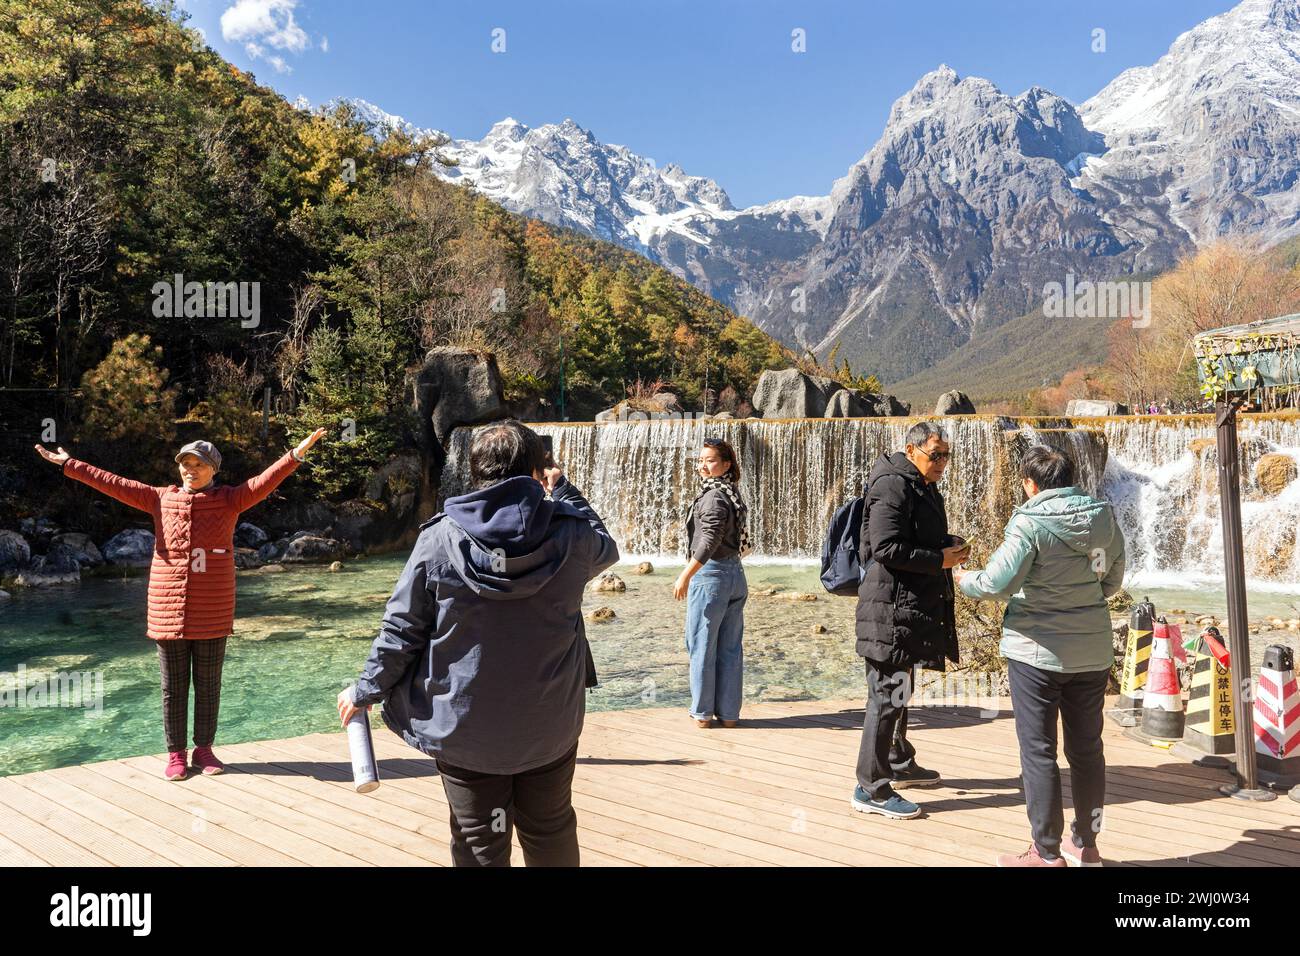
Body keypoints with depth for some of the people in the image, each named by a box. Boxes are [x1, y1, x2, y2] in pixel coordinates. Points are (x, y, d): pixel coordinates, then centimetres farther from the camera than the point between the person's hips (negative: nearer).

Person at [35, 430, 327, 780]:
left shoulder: (229, 499, -1)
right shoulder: (161, 499, 5)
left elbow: (265, 481, -14)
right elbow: (113, 483, 8)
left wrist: (296, 454, -27)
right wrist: (69, 463, 8)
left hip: (212, 613, -1)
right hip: (168, 611, 1)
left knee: (208, 685, 9)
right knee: (173, 687, 9)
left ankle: (204, 750, 22)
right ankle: (176, 754, 20)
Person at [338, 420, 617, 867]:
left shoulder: (440, 538, -11)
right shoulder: (570, 534, -10)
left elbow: (401, 628, -6)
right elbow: (606, 547, 15)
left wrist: (366, 690, 9)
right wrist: (563, 491, 22)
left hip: (466, 731, -1)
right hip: (550, 728, 1)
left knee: (480, 847, 13)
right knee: (551, 837, 22)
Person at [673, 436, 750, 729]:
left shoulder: (713, 496, -16)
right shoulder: (732, 494, 11)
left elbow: (709, 541, -24)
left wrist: (685, 575, -23)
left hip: (710, 574, -9)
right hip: (735, 573, 9)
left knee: (702, 645, 3)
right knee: (731, 647, 10)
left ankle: (702, 712, 12)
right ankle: (729, 712, 18)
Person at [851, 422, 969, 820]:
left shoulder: (922, 487, 17)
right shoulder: (893, 486, -16)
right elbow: (886, 548, -24)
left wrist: (950, 544, 8)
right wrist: (939, 559, -19)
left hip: (912, 605, 11)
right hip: (892, 607, -11)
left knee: (897, 689, 22)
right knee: (887, 693, -7)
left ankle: (899, 763, 38)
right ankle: (871, 788, 0)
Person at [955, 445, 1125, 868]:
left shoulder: (1031, 522, -16)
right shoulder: (1104, 517, 2)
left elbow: (998, 583, -19)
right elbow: (1112, 581, 10)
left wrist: (964, 579, 0)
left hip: (1038, 650, -6)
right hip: (1093, 651, 6)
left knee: (1038, 752, 5)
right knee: (1087, 748, 17)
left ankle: (1047, 854, 12)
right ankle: (1086, 845, 29)